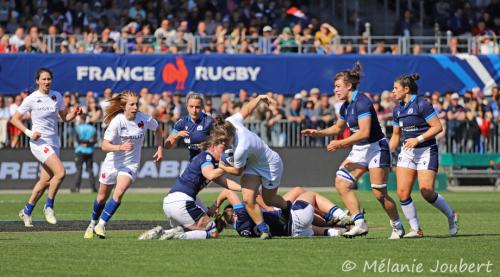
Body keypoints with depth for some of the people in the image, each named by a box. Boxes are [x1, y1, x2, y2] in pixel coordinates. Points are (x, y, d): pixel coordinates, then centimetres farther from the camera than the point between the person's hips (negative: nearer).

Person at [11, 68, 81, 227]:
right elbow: (14, 119, -2)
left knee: (46, 180, 8)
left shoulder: (57, 96, 7)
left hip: (54, 143, 6)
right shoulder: (31, 99, -7)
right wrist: (28, 132, -15)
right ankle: (49, 206, -6)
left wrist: (75, 113, -5)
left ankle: (27, 211, 24)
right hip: (39, 142, -6)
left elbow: (65, 117, 17)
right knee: (60, 172, -22)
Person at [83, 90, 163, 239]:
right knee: (102, 197, 14)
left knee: (119, 193, -23)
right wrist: (120, 147, -41)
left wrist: (160, 148, 6)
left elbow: (158, 129, 11)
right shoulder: (117, 121, -21)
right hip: (112, 163, -1)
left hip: (130, 164, 1)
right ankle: (92, 224, 40)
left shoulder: (144, 119, -12)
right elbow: (104, 145, -24)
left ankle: (101, 225, -14)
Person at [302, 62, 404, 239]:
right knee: (341, 183, -5)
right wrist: (319, 133, 13)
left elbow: (364, 133, -27)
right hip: (359, 151, 9)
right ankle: (360, 224, -6)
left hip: (375, 148, -9)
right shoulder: (346, 106, 8)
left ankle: (398, 227, 13)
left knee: (380, 194, -7)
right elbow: (338, 127, 27)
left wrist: (340, 144, -23)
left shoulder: (361, 102, -20)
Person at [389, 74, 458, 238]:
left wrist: (418, 139, -21)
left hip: (426, 151, -7)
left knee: (427, 192, -13)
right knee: (402, 192, -6)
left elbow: (438, 127, -15)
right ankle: (416, 230, 4)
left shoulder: (421, 105, -13)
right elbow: (396, 135, 20)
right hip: (407, 152, 7)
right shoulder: (398, 110, 9)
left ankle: (451, 216, 13)